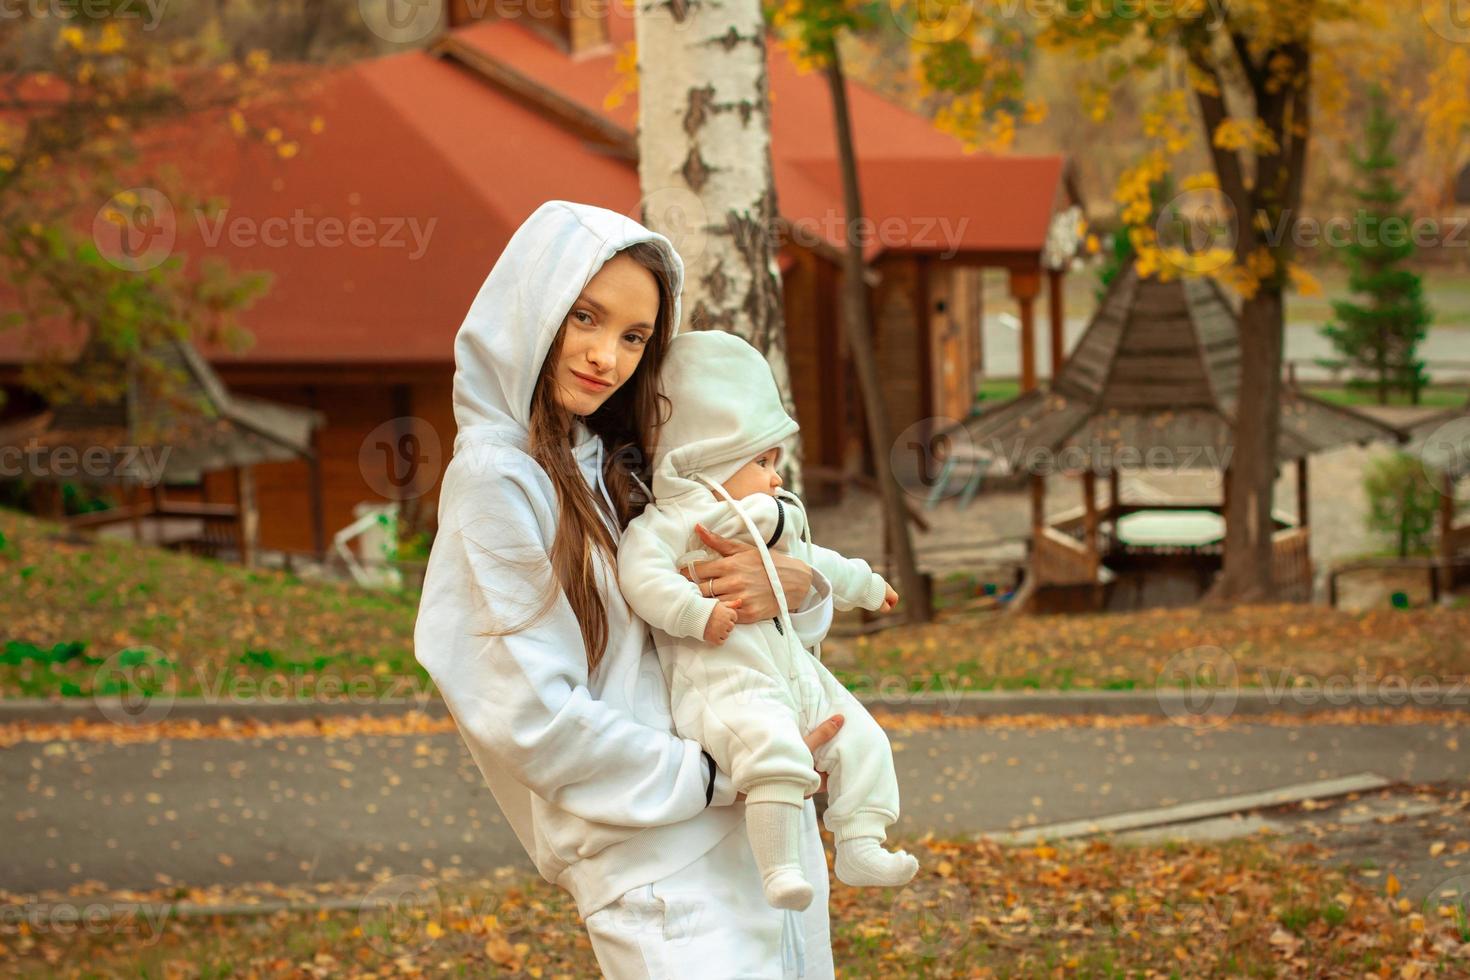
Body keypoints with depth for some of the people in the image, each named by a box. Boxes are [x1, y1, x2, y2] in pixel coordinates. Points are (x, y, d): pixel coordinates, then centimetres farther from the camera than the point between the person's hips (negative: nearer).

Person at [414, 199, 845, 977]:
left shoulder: (621, 467, 12)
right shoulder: (499, 478, -10)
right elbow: (534, 720, -15)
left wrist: (793, 586, -8)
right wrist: (722, 777, -14)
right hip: (661, 871, -8)